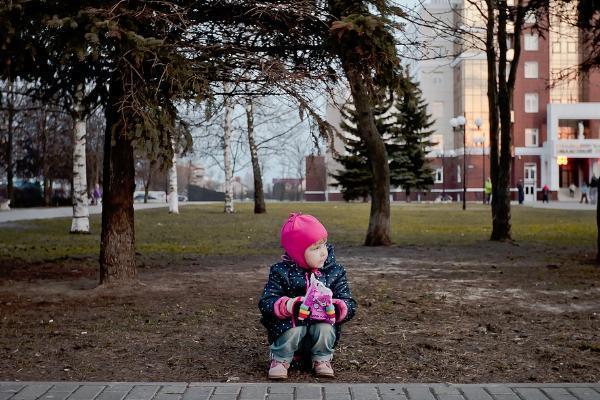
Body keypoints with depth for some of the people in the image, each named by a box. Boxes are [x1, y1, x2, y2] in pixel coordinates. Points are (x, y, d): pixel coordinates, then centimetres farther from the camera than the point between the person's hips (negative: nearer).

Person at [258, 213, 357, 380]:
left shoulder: (334, 272, -2)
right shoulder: (281, 272, -8)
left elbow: (349, 305, -5)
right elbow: (265, 303, -14)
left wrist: (334, 308, -29)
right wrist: (288, 306, -35)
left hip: (323, 325, 2)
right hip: (292, 325, -2)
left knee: (325, 329, -29)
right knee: (293, 329, -32)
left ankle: (321, 359, 1)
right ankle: (280, 359, -4)